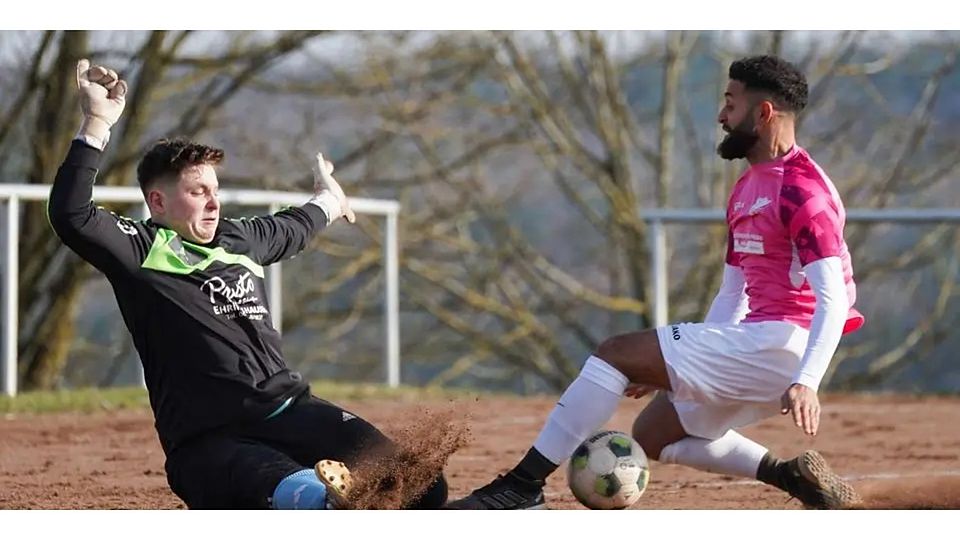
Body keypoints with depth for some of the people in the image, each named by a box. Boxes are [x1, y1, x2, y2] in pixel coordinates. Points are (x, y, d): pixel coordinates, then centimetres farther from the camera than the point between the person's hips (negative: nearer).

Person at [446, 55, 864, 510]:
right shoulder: (747, 190, 19)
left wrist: (806, 382, -34)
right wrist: (673, 370, 21)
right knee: (652, 435, 18)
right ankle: (791, 475, 9)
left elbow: (833, 299, -22)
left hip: (782, 343, -11)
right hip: (757, 347, 11)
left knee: (617, 353, -13)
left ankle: (522, 486, -12)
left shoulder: (802, 190, -13)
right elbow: (732, 297, 24)